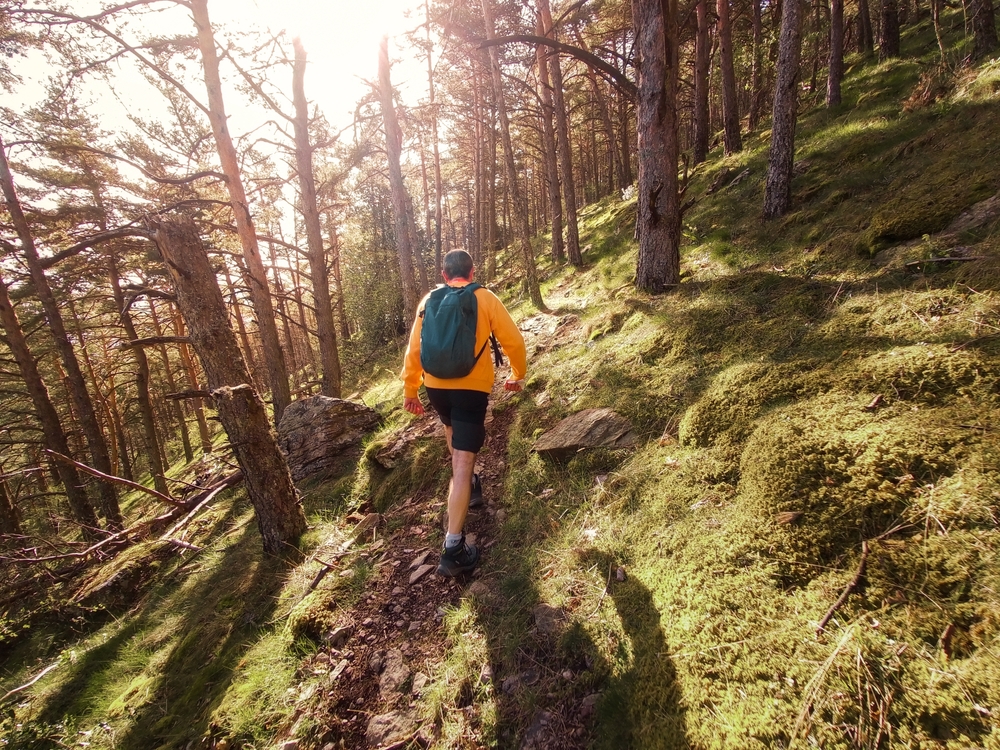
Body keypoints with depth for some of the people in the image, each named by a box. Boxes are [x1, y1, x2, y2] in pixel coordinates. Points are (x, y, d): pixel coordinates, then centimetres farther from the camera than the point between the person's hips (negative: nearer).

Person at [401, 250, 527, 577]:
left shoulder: (429, 300, 7)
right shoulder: (486, 298, 0)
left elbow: (414, 347, 5)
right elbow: (513, 341, -1)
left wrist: (410, 388, 14)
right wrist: (518, 374, 15)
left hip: (436, 386, 4)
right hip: (472, 387, -4)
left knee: (454, 431, 34)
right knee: (461, 463, -5)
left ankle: (468, 483, 52)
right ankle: (453, 548, -6)